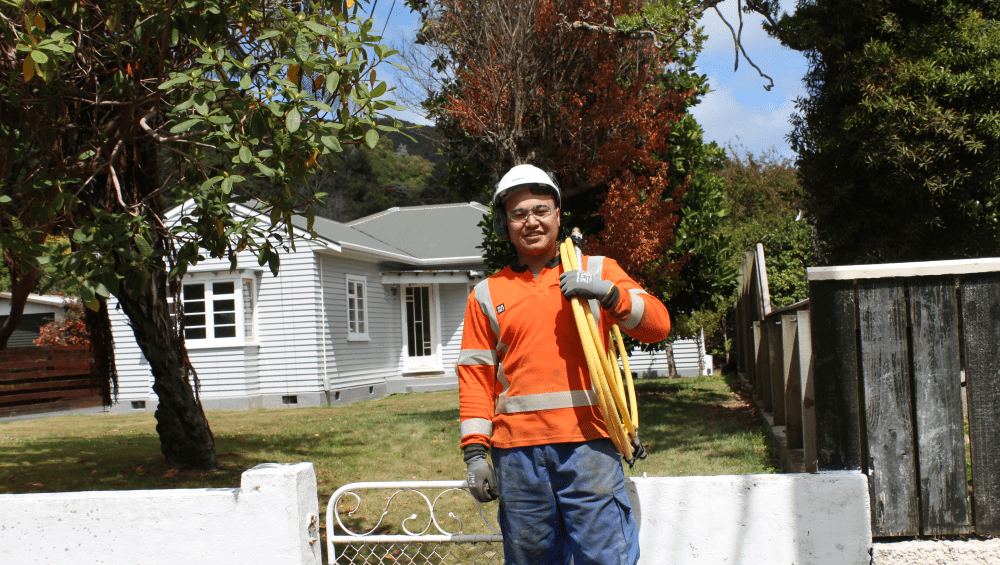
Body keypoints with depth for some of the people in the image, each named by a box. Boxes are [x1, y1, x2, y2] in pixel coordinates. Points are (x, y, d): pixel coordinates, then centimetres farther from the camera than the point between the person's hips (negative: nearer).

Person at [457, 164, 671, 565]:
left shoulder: (597, 271, 12)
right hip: (517, 450, 2)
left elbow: (657, 325, 3)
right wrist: (475, 450, 3)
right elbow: (475, 375, 12)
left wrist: (608, 293, -14)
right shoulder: (487, 294, 15)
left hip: (587, 443, -1)